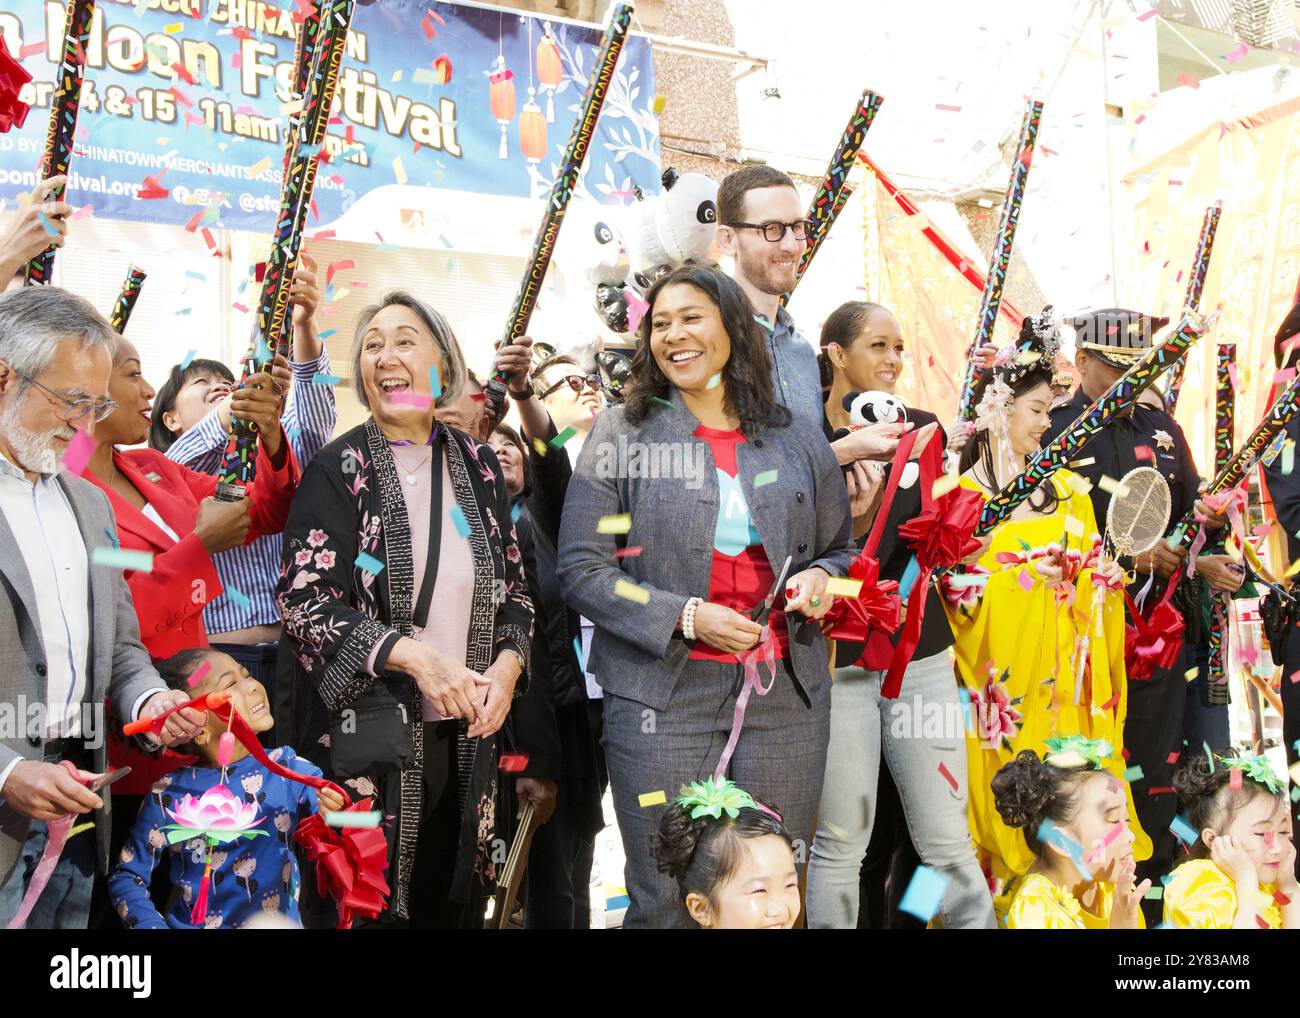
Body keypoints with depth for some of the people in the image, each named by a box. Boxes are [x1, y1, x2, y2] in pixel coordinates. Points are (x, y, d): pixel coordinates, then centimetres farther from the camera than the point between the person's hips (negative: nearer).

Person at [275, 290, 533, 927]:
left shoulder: (476, 465, 9)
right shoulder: (339, 469, -3)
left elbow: (514, 588, 14)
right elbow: (304, 600, -11)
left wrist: (507, 666, -4)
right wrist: (416, 658, -19)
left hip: (467, 733, 4)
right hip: (370, 734, -4)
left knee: (454, 899, 11)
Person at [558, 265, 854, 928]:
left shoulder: (797, 444, 10)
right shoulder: (621, 436, 2)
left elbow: (841, 549, 21)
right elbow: (581, 570, -3)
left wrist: (820, 576, -3)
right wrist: (686, 617, -14)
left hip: (785, 692, 3)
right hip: (664, 693, -2)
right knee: (666, 901, 1)